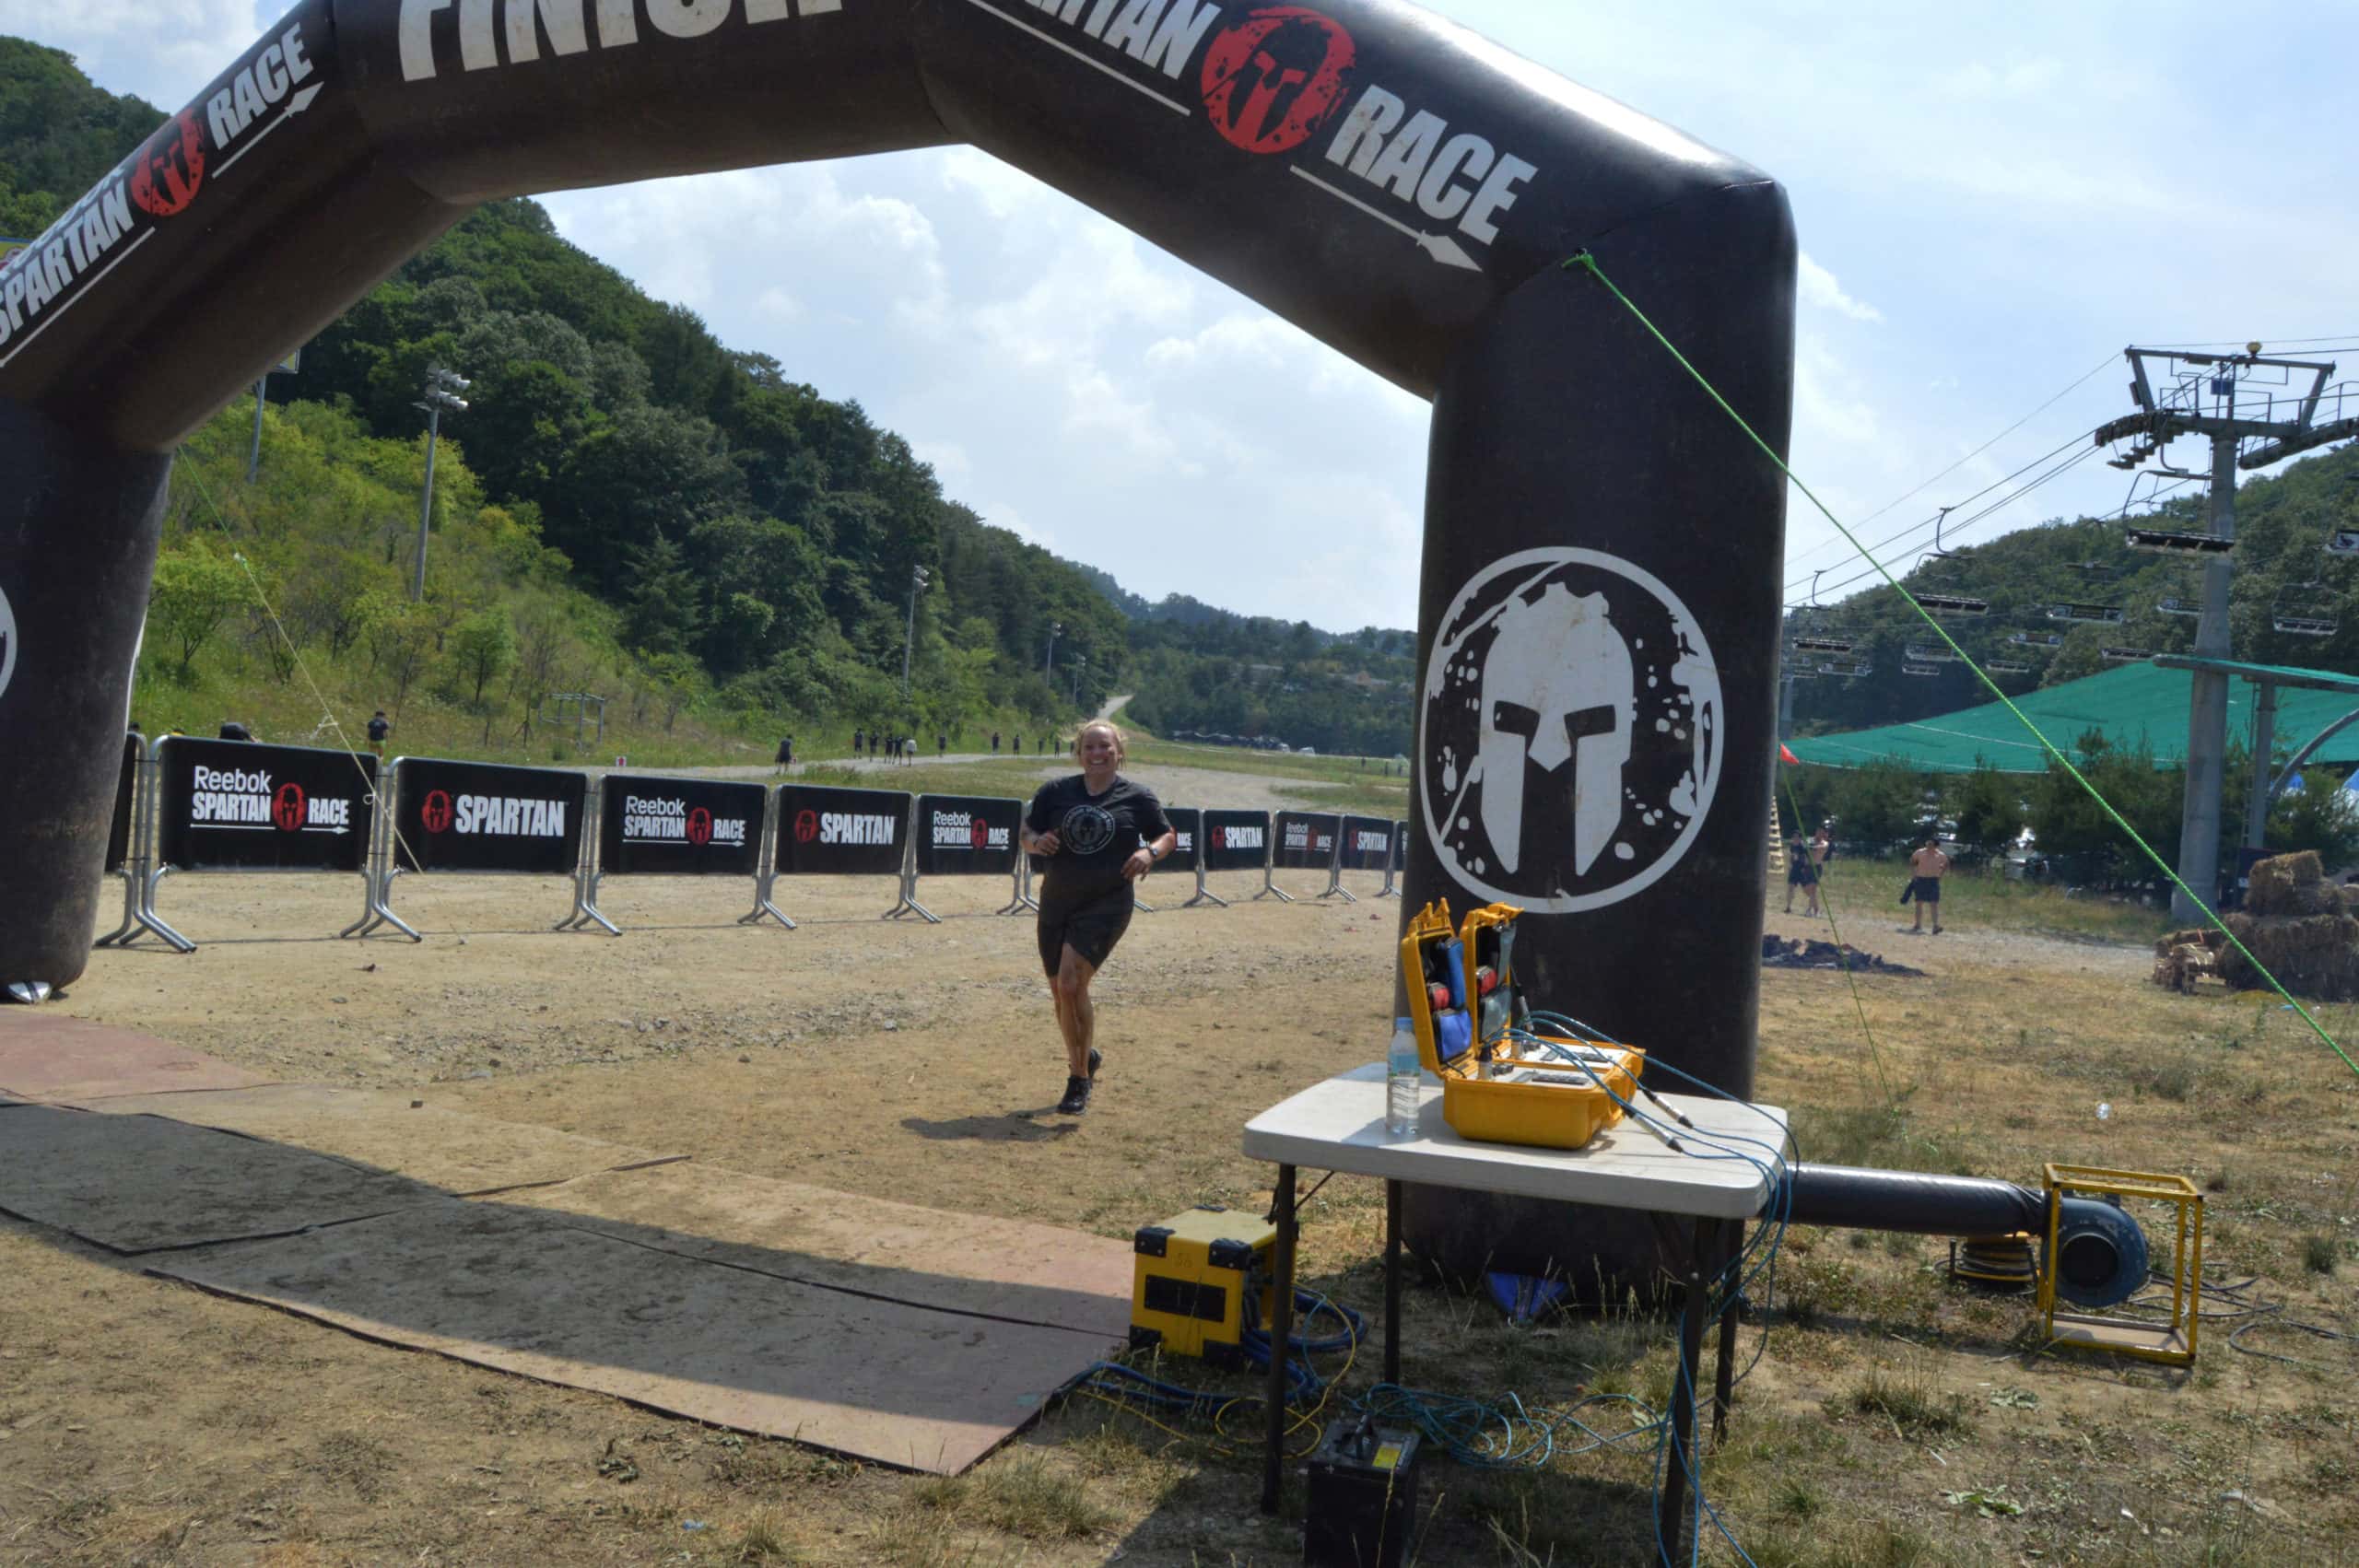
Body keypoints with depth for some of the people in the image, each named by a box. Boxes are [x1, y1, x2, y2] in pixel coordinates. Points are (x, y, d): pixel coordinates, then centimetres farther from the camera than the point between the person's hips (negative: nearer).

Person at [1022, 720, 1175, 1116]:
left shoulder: (1137, 796, 0)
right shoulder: (1055, 792, 5)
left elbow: (1168, 835, 10)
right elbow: (1027, 837, 10)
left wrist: (1151, 852, -11)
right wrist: (1038, 841, -13)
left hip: (1107, 904, -4)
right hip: (1056, 902, 4)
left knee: (1071, 983, -19)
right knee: (1060, 992, 13)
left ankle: (1078, 1081, -6)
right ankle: (1085, 1058, 40)